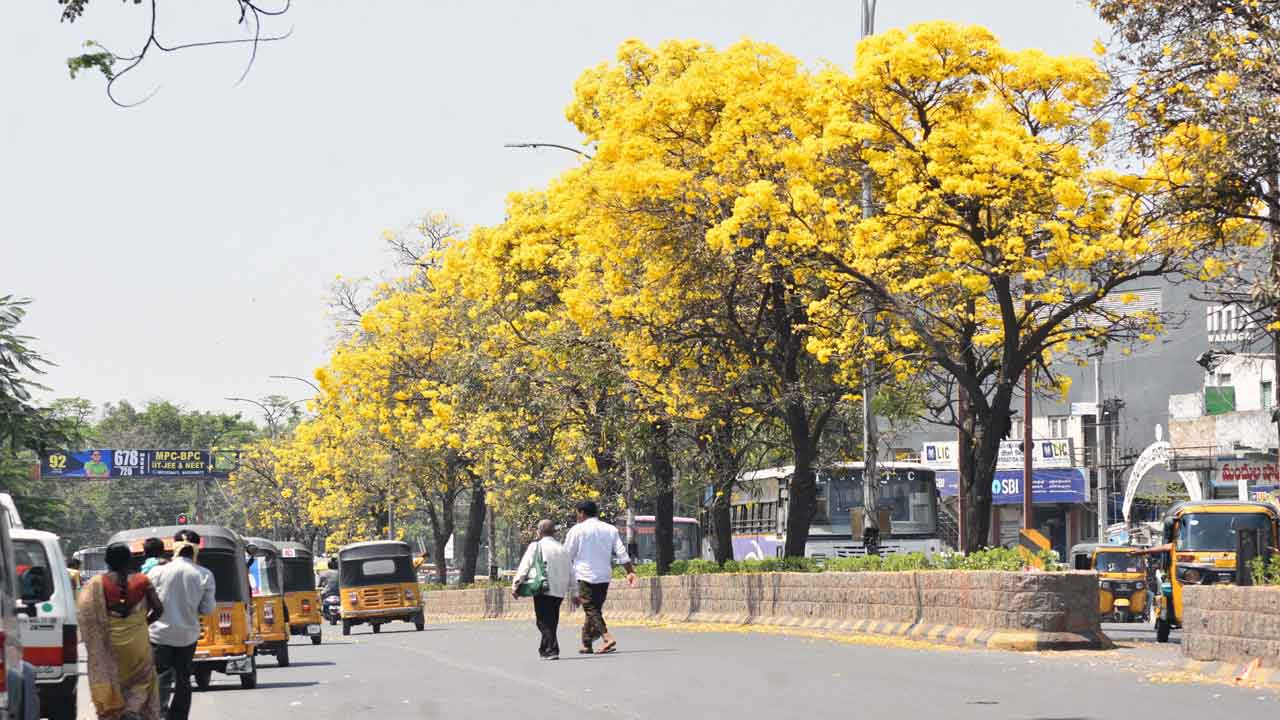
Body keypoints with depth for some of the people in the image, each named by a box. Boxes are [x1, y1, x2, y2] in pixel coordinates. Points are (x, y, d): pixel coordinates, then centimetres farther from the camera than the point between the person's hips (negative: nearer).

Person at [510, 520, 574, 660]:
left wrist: (515, 585, -4)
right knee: (552, 622, 16)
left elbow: (524, 567, -8)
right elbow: (570, 573, 16)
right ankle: (544, 649, 24)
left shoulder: (535, 546, -3)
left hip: (543, 591, -6)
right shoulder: (562, 549, 13)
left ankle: (552, 650, -13)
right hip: (559, 592, 6)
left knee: (544, 622, -2)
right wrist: (573, 592, 21)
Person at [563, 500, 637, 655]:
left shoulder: (577, 530, -3)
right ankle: (586, 644, 18)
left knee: (591, 609, -6)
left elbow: (567, 555, 1)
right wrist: (630, 571, 6)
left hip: (585, 575, -5)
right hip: (604, 576, 5)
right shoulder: (610, 529, 11)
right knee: (595, 609, 14)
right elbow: (621, 552, 5)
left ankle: (607, 638, -25)